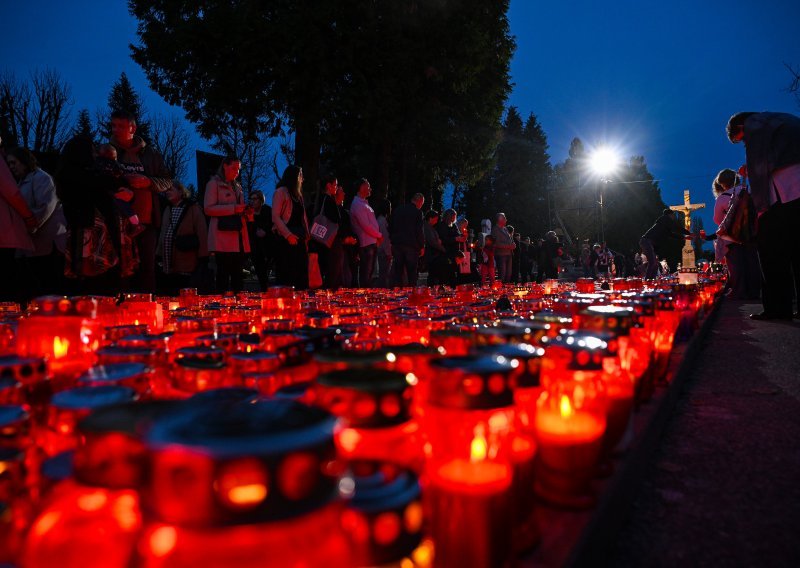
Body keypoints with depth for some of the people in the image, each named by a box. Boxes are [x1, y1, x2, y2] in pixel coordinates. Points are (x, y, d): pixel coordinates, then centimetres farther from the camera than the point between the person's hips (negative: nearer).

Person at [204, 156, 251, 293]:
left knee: (238, 274, 3)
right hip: (223, 238, -6)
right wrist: (233, 208, -15)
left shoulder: (237, 187, 24)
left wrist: (246, 212, 9)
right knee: (224, 273, -9)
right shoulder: (214, 183, 4)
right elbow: (208, 208, -7)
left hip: (239, 238, 6)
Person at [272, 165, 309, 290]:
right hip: (285, 239, -7)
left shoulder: (297, 194, 22)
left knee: (302, 274, 4)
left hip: (299, 238, 7)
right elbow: (275, 217, -10)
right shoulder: (281, 192, -1)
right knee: (285, 274, -8)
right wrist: (288, 235, -18)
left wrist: (306, 235, 9)